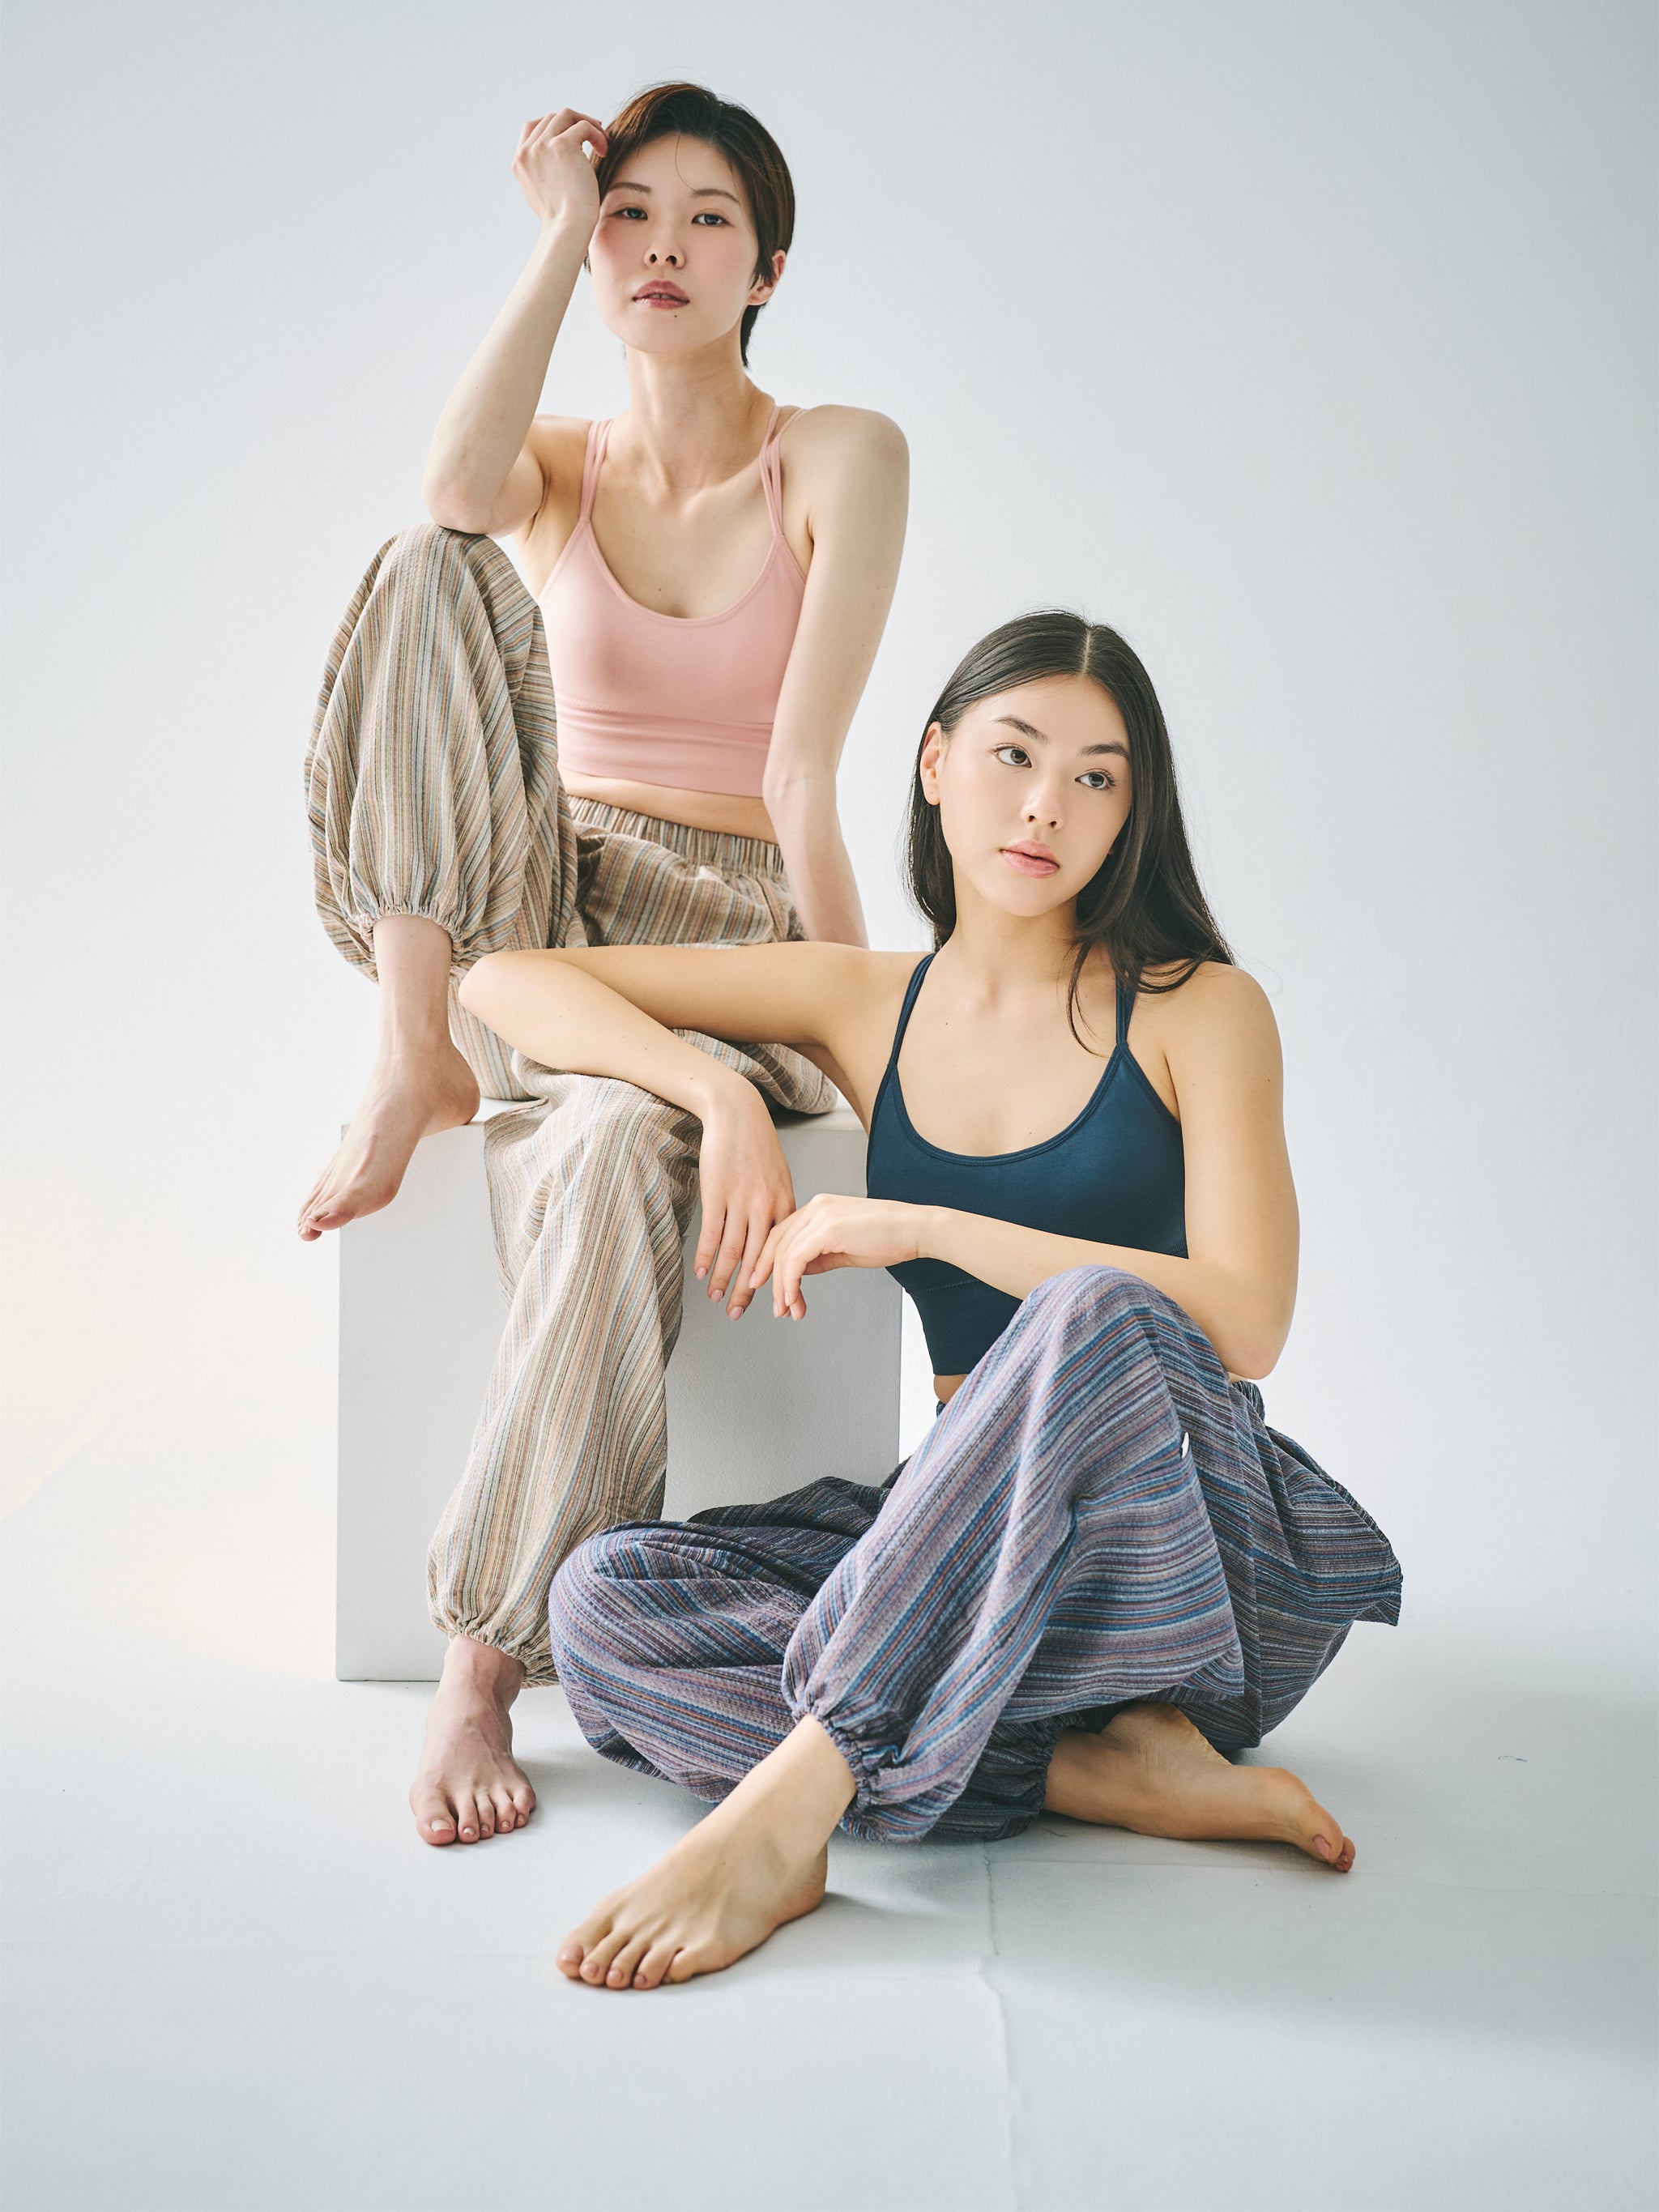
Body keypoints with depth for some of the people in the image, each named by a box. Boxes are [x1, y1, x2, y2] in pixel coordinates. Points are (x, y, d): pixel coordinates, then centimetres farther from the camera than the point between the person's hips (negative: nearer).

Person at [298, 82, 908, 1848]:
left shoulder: (840, 457, 2)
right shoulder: (559, 468, 11)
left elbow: (804, 769, -10)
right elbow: (453, 490, -17)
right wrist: (558, 238, -7)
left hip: (727, 939, -2)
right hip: (528, 915, 3)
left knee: (622, 1145, -40)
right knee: (430, 573, -23)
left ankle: (484, 1663, -32)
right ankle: (418, 1063, -24)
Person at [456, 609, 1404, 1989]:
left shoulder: (1198, 1010, -1)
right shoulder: (866, 1006, 8)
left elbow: (1244, 1322, -15)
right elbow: (508, 981, 8)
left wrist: (922, 1227, -16)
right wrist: (721, 1094, -10)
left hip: (1209, 1558, -3)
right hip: (979, 1548, 4)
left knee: (1093, 1314, -37)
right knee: (603, 1606, -20)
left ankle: (789, 1803, -33)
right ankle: (1117, 1775, -21)